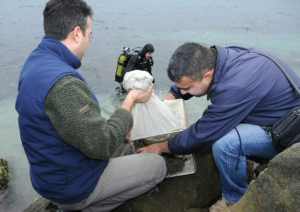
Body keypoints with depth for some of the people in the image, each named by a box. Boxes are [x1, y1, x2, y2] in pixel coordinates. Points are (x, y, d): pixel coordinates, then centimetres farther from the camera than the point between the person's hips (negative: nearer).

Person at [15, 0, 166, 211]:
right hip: (73, 184, -9)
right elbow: (103, 145, -28)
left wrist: (120, 128, 5)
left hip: (54, 169, 9)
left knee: (127, 136, 26)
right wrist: (130, 100, -17)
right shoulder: (62, 82, -34)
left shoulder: (38, 60, -1)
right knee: (157, 165, 3)